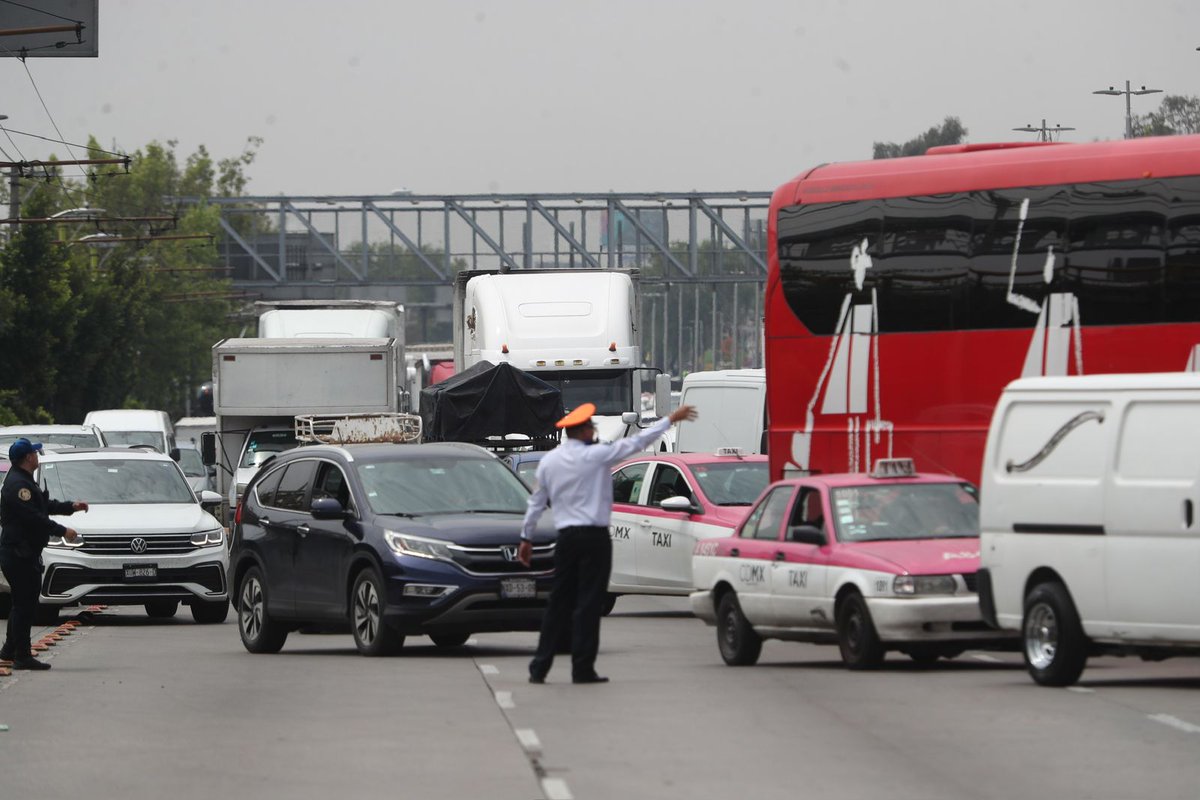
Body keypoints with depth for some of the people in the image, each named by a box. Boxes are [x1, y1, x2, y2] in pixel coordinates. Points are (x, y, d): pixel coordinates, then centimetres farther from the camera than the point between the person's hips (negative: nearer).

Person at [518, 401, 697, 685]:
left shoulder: (548, 461, 7)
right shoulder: (595, 456, -8)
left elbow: (536, 502, 13)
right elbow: (636, 442, -5)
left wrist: (526, 538, 22)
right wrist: (671, 420, 2)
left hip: (566, 538, 5)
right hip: (594, 537, -5)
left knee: (559, 603, 9)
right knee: (589, 603, -2)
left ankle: (539, 667, 5)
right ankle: (583, 669, -3)